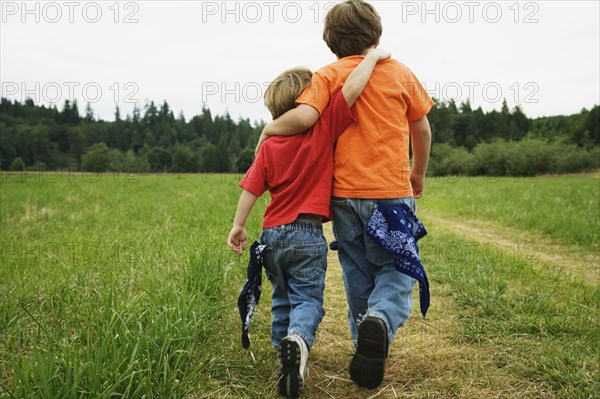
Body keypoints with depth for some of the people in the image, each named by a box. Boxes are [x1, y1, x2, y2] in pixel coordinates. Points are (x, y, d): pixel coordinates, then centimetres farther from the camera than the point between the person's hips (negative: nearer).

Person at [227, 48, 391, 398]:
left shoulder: (269, 144, 4)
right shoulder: (324, 129, -8)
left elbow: (252, 187, 2)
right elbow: (352, 88, -15)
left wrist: (239, 225, 9)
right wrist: (372, 56, -1)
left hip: (272, 233, 5)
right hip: (307, 234, -5)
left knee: (282, 297, 20)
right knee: (308, 298, -2)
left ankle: (283, 349, 26)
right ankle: (299, 339, -29)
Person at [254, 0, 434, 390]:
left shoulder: (328, 76, 0)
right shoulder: (399, 72, 5)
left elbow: (304, 117, -18)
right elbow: (422, 129, 10)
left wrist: (268, 129, 2)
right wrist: (419, 173, 25)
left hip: (346, 193, 1)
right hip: (392, 191, -1)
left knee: (357, 273, 15)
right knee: (396, 270, 8)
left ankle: (366, 344, 24)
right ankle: (382, 320, -20)